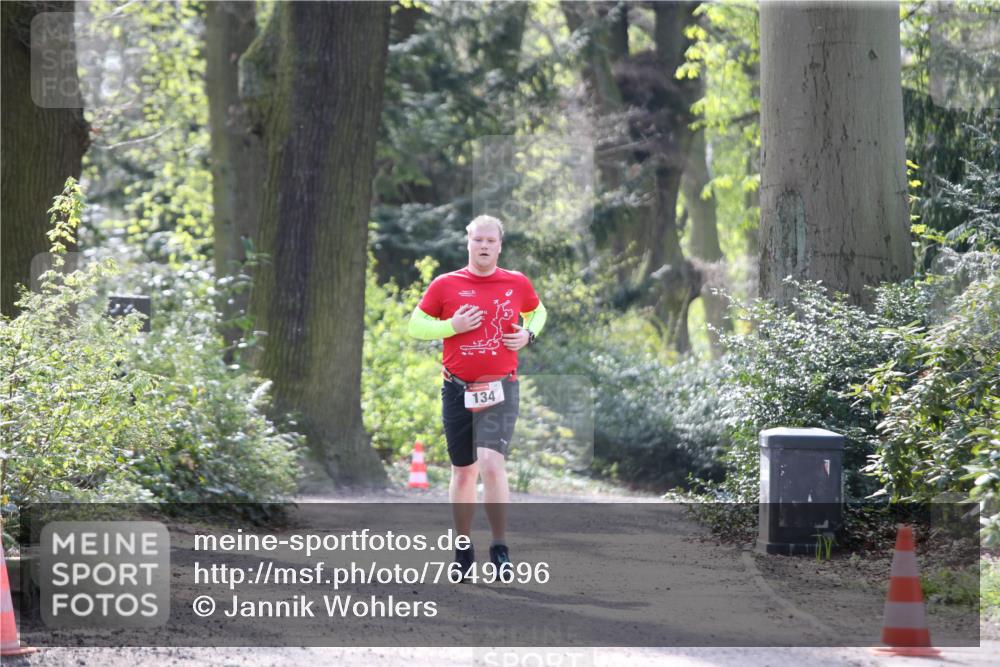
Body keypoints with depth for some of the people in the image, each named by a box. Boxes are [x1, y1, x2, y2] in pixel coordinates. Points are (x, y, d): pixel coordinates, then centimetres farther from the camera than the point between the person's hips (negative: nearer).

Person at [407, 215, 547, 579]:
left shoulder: (518, 284, 4)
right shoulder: (446, 284, 1)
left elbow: (537, 312, 24)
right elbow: (416, 326, 6)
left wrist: (528, 334, 3)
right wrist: (453, 326, -9)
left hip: (501, 388, -1)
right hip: (458, 389, 1)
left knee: (491, 463, -19)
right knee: (463, 471, 9)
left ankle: (500, 549, -13)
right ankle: (463, 549, 22)